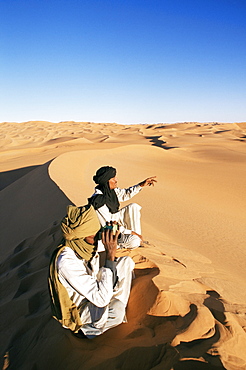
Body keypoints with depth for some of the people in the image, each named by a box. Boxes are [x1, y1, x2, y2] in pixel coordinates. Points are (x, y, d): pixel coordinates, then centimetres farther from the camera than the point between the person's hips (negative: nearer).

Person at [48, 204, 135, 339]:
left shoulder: (82, 245, -13)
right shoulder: (66, 262, -36)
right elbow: (101, 299, -36)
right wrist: (110, 256, -36)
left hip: (92, 293, 7)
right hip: (77, 312, -7)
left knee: (126, 261, 2)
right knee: (116, 312, -37)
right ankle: (87, 328, -6)